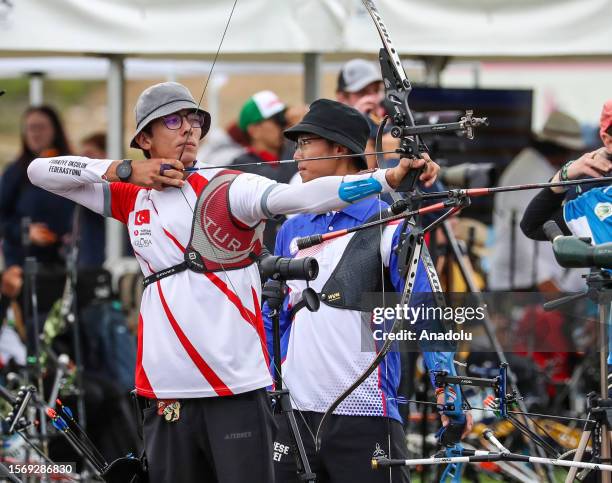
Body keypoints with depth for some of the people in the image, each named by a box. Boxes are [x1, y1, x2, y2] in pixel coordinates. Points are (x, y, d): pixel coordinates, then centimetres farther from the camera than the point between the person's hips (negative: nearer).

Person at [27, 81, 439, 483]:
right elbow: (40, 171, 16)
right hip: (163, 393, 5)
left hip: (236, 391, -4)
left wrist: (386, 178, -37)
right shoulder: (132, 199, 13)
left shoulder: (227, 188, -2)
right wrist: (124, 171, 2)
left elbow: (298, 195, -20)